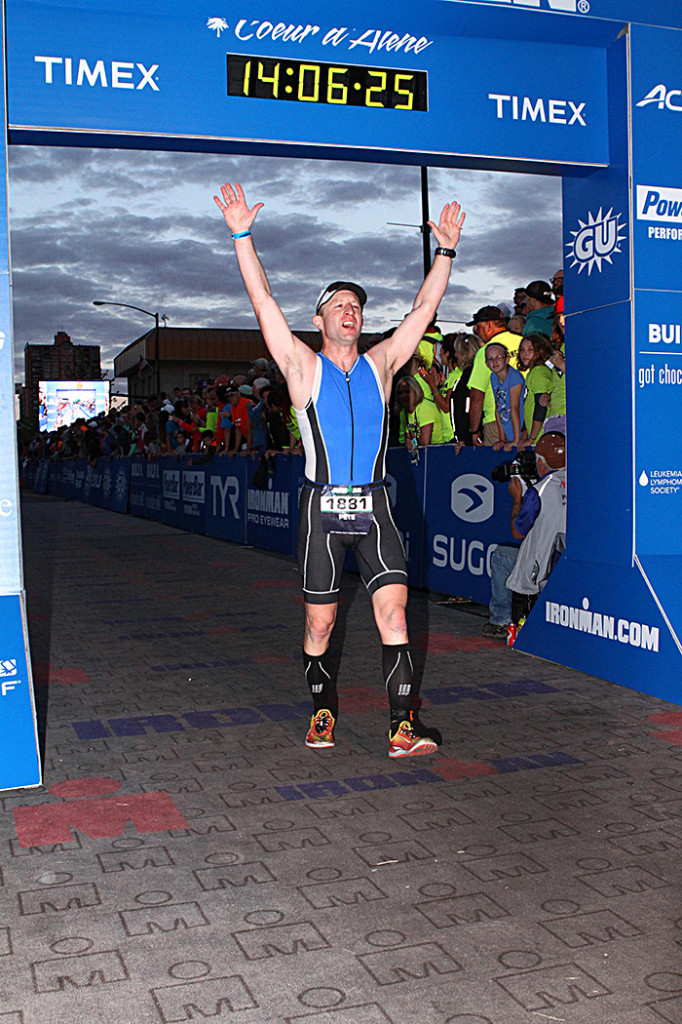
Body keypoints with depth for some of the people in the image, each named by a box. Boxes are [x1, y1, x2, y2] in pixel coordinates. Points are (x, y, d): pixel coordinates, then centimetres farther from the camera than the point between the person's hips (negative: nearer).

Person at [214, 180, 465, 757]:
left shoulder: (380, 365, 13)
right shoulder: (304, 367, 5)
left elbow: (424, 310, 12)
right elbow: (264, 303, -1)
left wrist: (446, 251, 7)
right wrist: (242, 237, -7)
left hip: (374, 505, 2)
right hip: (322, 507, -1)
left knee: (393, 611, -10)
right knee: (320, 623, 6)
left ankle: (404, 726, -10)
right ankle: (323, 712, 26)